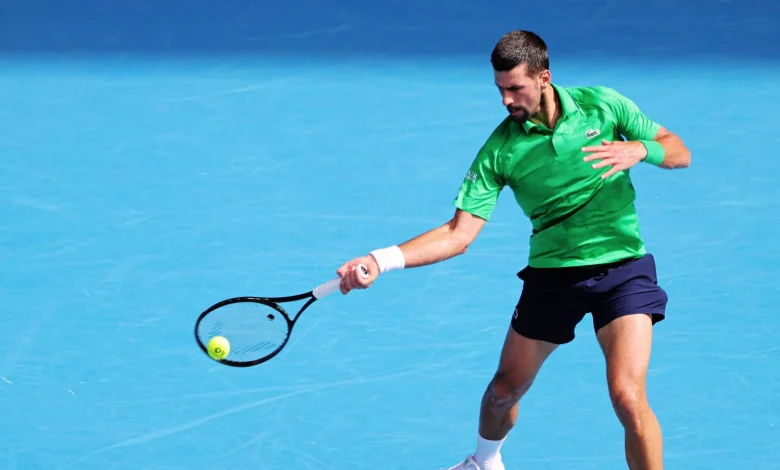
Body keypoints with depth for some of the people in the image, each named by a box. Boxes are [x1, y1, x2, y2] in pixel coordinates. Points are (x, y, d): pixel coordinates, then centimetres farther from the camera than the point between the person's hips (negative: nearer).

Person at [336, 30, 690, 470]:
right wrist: (381, 260, -23)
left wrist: (640, 148, -24)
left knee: (628, 396, -20)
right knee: (505, 388, 13)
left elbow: (679, 153, -1)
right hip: (551, 273, 2)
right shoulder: (499, 150, -8)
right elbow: (459, 234, -10)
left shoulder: (602, 104, -7)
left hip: (622, 266, -2)